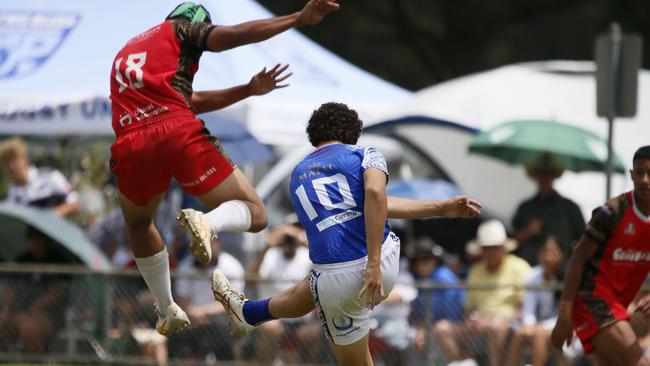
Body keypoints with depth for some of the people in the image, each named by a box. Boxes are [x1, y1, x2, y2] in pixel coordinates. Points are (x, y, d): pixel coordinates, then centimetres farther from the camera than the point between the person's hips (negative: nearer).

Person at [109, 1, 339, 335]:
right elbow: (235, 35, -1)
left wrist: (248, 90, 35)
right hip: (179, 132, -5)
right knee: (254, 214, 4)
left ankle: (166, 311, 31)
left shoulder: (125, 54, 35)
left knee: (138, 224, 34)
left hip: (131, 145, 5)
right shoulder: (179, 30, 17)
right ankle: (206, 223, -29)